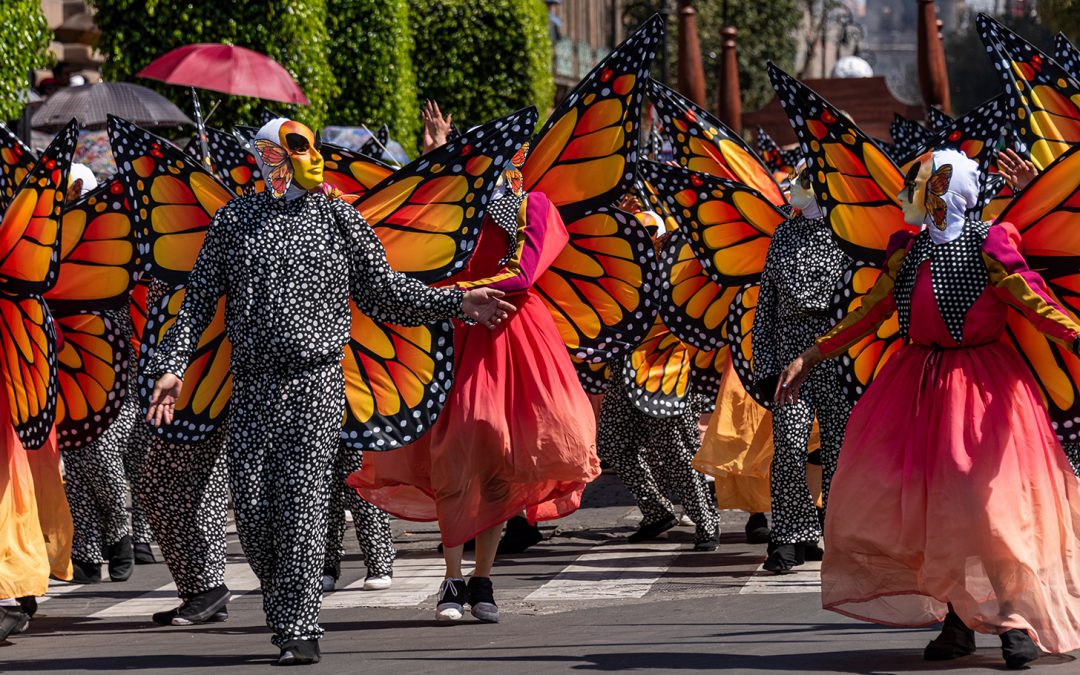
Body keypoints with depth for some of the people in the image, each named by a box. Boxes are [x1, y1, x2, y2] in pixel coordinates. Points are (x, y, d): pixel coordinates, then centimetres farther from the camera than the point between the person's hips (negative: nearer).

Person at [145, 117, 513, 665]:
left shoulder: (337, 219, 8)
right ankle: (285, 608, 21)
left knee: (301, 505, -8)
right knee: (251, 508, -2)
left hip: (315, 382, -2)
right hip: (251, 387, 2)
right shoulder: (234, 219, 12)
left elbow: (383, 291, 12)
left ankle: (300, 630, -2)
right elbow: (200, 297, 12)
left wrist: (458, 302, 4)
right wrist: (171, 366, 2)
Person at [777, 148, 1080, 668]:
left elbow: (1035, 303, -12)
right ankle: (957, 622, 9)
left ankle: (1018, 618, 1)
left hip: (979, 387, -6)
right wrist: (809, 358, 19)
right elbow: (867, 315, 17)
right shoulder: (907, 253, 9)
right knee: (927, 502, 1)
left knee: (988, 500, -11)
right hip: (918, 386, 6)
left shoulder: (987, 246, -7)